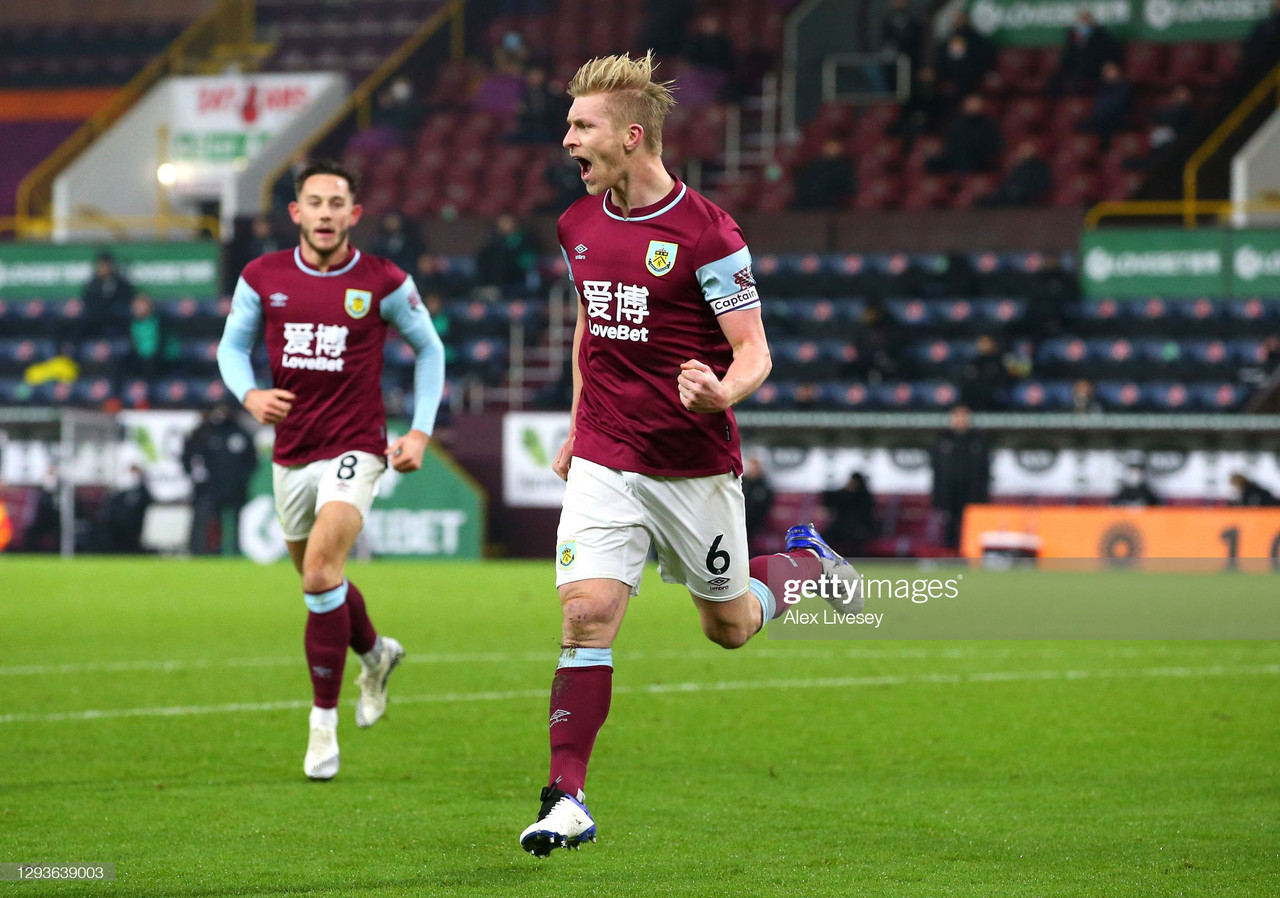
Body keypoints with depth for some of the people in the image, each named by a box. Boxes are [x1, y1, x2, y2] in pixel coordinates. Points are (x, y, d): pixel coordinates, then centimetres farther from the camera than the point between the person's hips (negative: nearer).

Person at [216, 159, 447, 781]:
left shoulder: (384, 283, -6)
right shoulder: (262, 278, 0)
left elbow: (428, 349, 7)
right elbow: (232, 344, 10)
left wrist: (421, 431, 0)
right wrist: (249, 393, -10)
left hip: (355, 448, -4)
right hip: (291, 453, 4)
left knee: (321, 572, -21)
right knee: (318, 577, 18)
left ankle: (324, 723, -10)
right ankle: (375, 655, 50)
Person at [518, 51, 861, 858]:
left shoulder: (706, 232, -15)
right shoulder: (579, 224, 4)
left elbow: (754, 352, -12)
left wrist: (722, 393, -33)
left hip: (694, 464, -4)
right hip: (604, 461, 4)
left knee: (730, 626, 12)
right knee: (587, 614, -13)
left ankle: (807, 562, 44)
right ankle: (568, 799, -10)